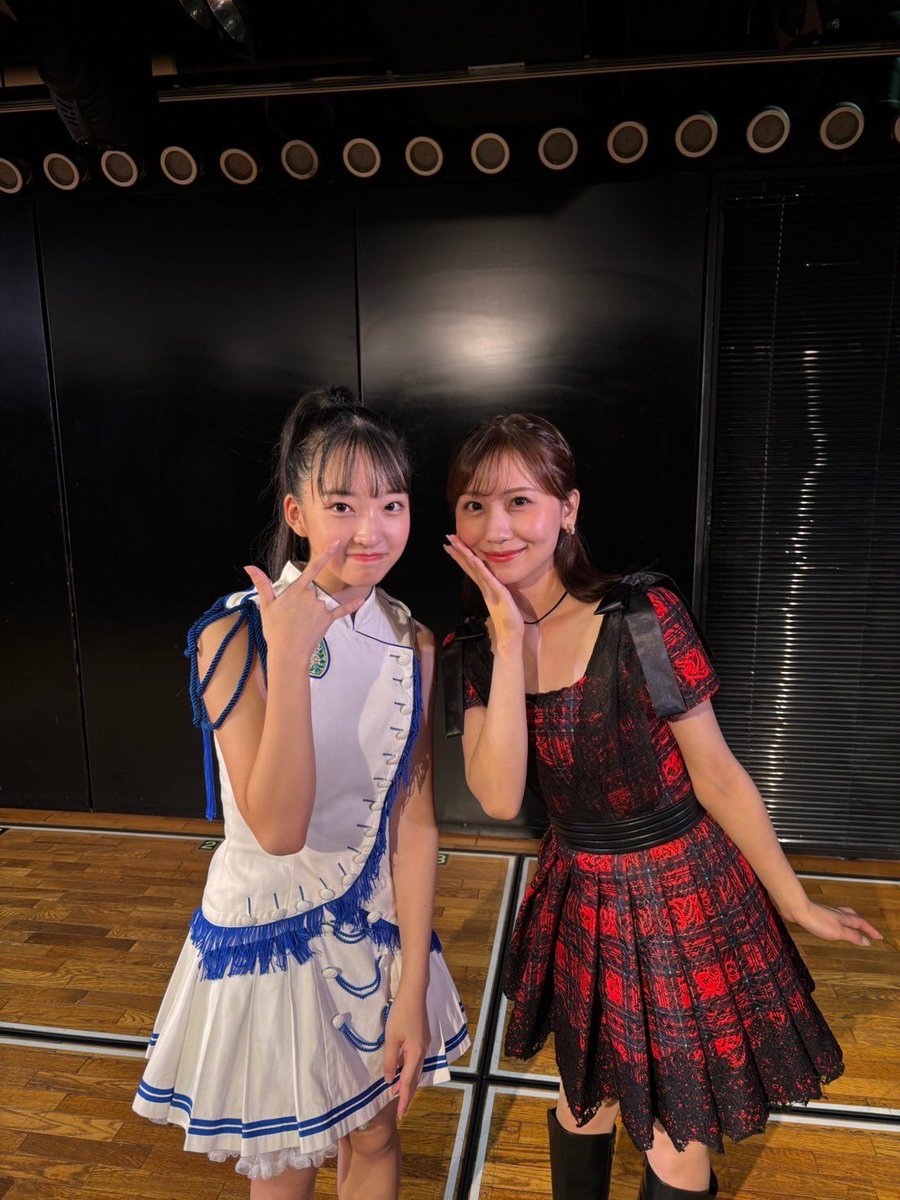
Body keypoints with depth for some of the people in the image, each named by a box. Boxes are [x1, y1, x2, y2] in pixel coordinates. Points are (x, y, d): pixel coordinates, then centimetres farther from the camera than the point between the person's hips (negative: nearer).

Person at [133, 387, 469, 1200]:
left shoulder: (411, 643, -8)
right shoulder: (234, 637, -21)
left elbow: (413, 819, -7)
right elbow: (279, 827, -28)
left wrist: (413, 989, -7)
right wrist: (289, 656, -33)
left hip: (376, 921, 3)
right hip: (269, 930, -3)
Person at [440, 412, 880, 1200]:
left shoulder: (642, 616, -22)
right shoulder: (472, 649, -10)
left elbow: (716, 775, -13)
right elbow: (501, 799, -23)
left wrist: (797, 904, -4)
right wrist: (510, 642, -27)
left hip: (687, 893, -3)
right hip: (580, 900, 3)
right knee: (587, 1101, 26)